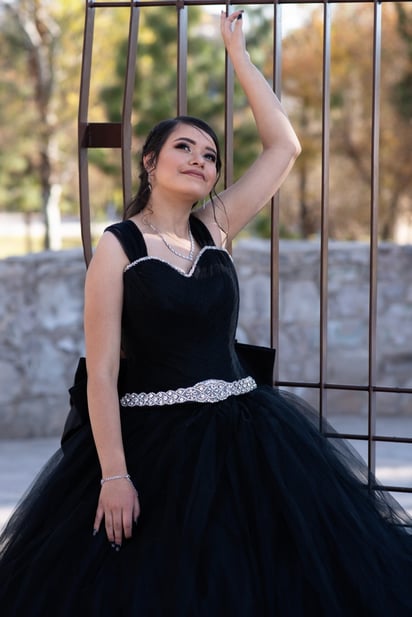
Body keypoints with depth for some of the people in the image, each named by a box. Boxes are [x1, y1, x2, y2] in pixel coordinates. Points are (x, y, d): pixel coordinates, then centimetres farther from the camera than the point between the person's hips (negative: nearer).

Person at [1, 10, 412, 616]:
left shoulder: (214, 229, 8)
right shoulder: (117, 247, -4)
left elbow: (284, 146, 7)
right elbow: (101, 370, -9)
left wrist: (237, 52, 7)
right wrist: (114, 475, -17)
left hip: (243, 432, 5)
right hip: (155, 441, -4)